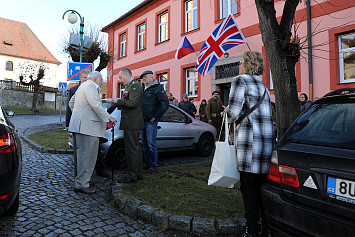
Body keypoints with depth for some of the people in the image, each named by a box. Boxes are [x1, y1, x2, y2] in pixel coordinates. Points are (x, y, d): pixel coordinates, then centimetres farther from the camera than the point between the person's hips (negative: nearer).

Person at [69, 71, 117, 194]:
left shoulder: (82, 86, 25)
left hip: (80, 126, 11)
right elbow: (95, 105, -21)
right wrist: (109, 117, -15)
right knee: (87, 156, -8)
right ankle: (81, 184, -3)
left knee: (81, 155, 15)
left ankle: (80, 181, 25)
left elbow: (71, 102, 34)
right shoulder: (90, 86, -9)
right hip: (87, 127, -11)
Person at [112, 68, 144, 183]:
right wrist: (117, 104, 10)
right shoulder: (130, 86, 22)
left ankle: (131, 176, 3)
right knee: (136, 149, 14)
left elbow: (133, 102, -22)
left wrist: (118, 101, -11)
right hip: (132, 123, 11)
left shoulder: (135, 85, -11)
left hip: (132, 123, -11)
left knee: (131, 150, -5)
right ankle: (138, 174, 23)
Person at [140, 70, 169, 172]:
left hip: (151, 122, -7)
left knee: (151, 144, -4)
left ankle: (153, 166, 7)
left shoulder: (157, 88, -6)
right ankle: (146, 164, 25)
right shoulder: (142, 89, 15)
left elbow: (165, 104, -13)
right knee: (144, 144, 13)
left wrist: (155, 117, -13)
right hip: (142, 121, 7)